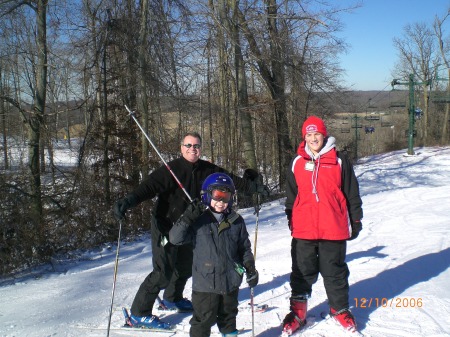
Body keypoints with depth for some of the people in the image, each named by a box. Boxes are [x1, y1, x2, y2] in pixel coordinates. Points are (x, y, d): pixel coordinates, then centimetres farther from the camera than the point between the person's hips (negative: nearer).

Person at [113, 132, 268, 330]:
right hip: (166, 226, -6)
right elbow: (149, 186, -30)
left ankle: (173, 299, 46)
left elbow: (231, 180, 8)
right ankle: (139, 313, 2)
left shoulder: (208, 170, -1)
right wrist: (129, 201, -46)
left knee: (186, 267, 19)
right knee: (164, 271, -12)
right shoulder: (170, 170, -19)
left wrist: (253, 187, 8)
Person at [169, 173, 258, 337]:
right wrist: (187, 219, -22)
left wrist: (250, 267, 1)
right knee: (202, 322, 3)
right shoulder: (199, 222, -7)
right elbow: (175, 238, -11)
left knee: (228, 317, 22)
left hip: (231, 282, 3)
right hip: (205, 283, -3)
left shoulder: (237, 222, 2)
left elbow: (244, 248, 10)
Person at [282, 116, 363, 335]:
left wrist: (355, 221, 6)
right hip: (303, 230, 2)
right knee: (302, 272, 10)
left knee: (335, 271, 12)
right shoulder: (297, 162, 6)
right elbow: (291, 196, 15)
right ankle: (298, 312, 23)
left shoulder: (339, 161, 0)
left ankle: (339, 309, 30)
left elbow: (352, 194, 5)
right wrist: (291, 221, 16)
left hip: (334, 229, -1)